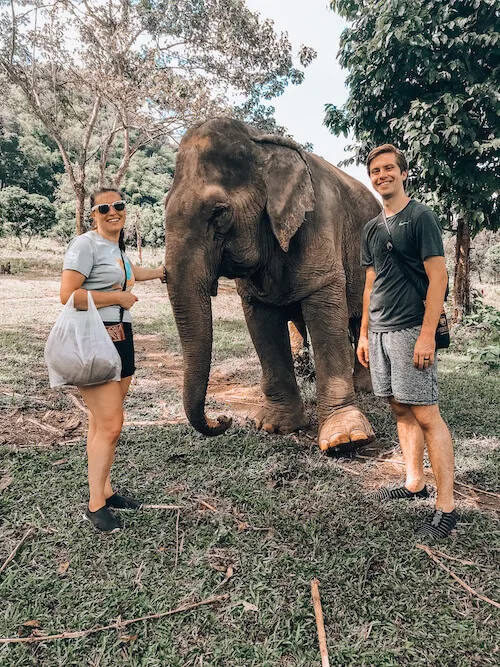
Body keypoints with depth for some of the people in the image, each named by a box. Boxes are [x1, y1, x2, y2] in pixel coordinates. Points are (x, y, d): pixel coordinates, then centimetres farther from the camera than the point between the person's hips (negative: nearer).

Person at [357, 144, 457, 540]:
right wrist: (364, 334, 16)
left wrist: (427, 335, -18)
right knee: (401, 410, 12)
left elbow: (438, 278, -11)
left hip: (410, 329, -7)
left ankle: (446, 508, 2)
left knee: (426, 415, -7)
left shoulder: (420, 217, -4)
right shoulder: (372, 228, 17)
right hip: (379, 331, 7)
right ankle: (415, 485, 24)